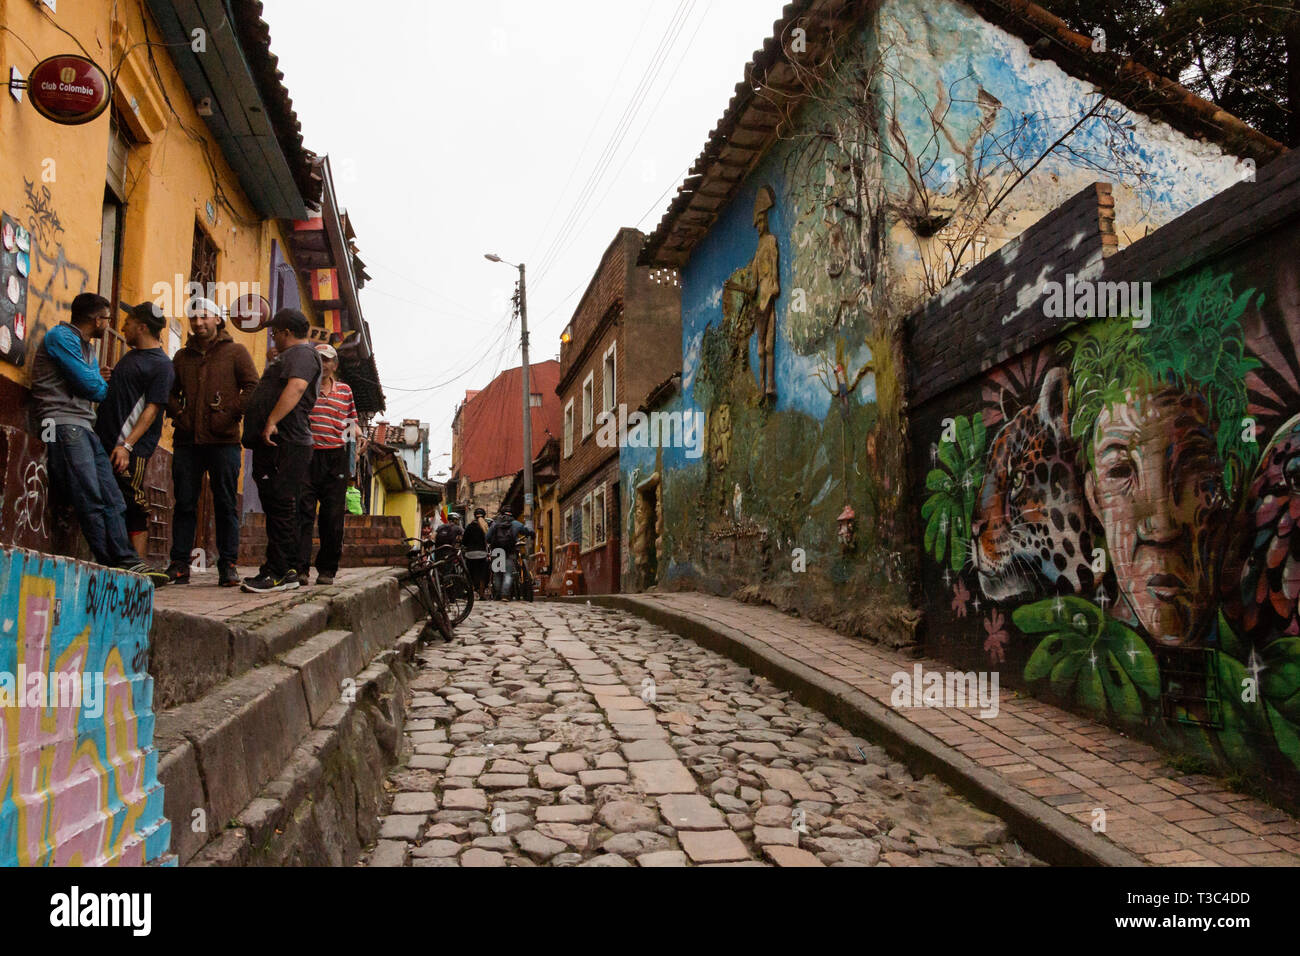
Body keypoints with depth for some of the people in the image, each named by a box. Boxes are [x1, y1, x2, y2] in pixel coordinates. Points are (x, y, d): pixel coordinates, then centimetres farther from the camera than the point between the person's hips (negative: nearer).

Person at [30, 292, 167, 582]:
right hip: (64, 425, -9)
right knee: (91, 500, -18)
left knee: (113, 501, -4)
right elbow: (93, 387, -7)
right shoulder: (60, 337, -1)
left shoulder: (87, 346, 27)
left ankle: (127, 562, -11)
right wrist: (97, 378, 12)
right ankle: (114, 565, -20)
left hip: (85, 428, 9)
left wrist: (96, 379, 5)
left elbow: (98, 390, 23)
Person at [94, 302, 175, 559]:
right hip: (107, 442, 8)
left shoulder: (161, 364, -7)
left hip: (132, 448, -8)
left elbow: (152, 408, -14)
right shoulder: (130, 355, 19)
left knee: (133, 507, -7)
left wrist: (127, 445, -20)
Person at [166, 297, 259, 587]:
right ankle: (179, 564, 8)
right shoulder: (182, 356, 19)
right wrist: (177, 413, 6)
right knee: (184, 503, 4)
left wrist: (232, 414, -11)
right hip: (187, 440, 4)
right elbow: (169, 391, 24)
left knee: (226, 504, -1)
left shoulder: (235, 352, 6)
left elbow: (252, 387, -2)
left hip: (223, 441, -4)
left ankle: (228, 565, 2)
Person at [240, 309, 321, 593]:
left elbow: (296, 387, -24)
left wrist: (272, 422, -30)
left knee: (281, 508, -11)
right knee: (277, 508, 11)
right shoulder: (291, 355, 28)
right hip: (276, 445, 11)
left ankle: (279, 573, -11)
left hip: (285, 444, -11)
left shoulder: (301, 353, -7)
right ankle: (287, 570, 15)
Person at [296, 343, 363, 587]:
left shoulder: (345, 390, 16)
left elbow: (352, 420, 23)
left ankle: (327, 570, 12)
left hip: (336, 458, 3)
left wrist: (360, 436, 5)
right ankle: (300, 568, -7)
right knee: (303, 512, -8)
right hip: (306, 456, -2)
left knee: (333, 516, 3)